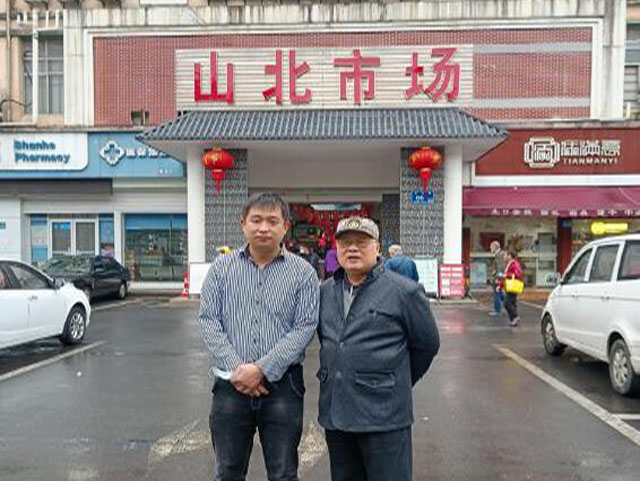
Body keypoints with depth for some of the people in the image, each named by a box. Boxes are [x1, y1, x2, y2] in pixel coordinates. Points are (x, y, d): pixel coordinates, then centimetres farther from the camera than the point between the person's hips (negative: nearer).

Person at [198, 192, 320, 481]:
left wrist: (262, 369, -15)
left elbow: (304, 328, -7)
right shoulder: (222, 267, 5)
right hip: (230, 385, 2)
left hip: (282, 386, -1)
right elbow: (209, 321, 0)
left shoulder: (303, 272, -1)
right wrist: (236, 369, -12)